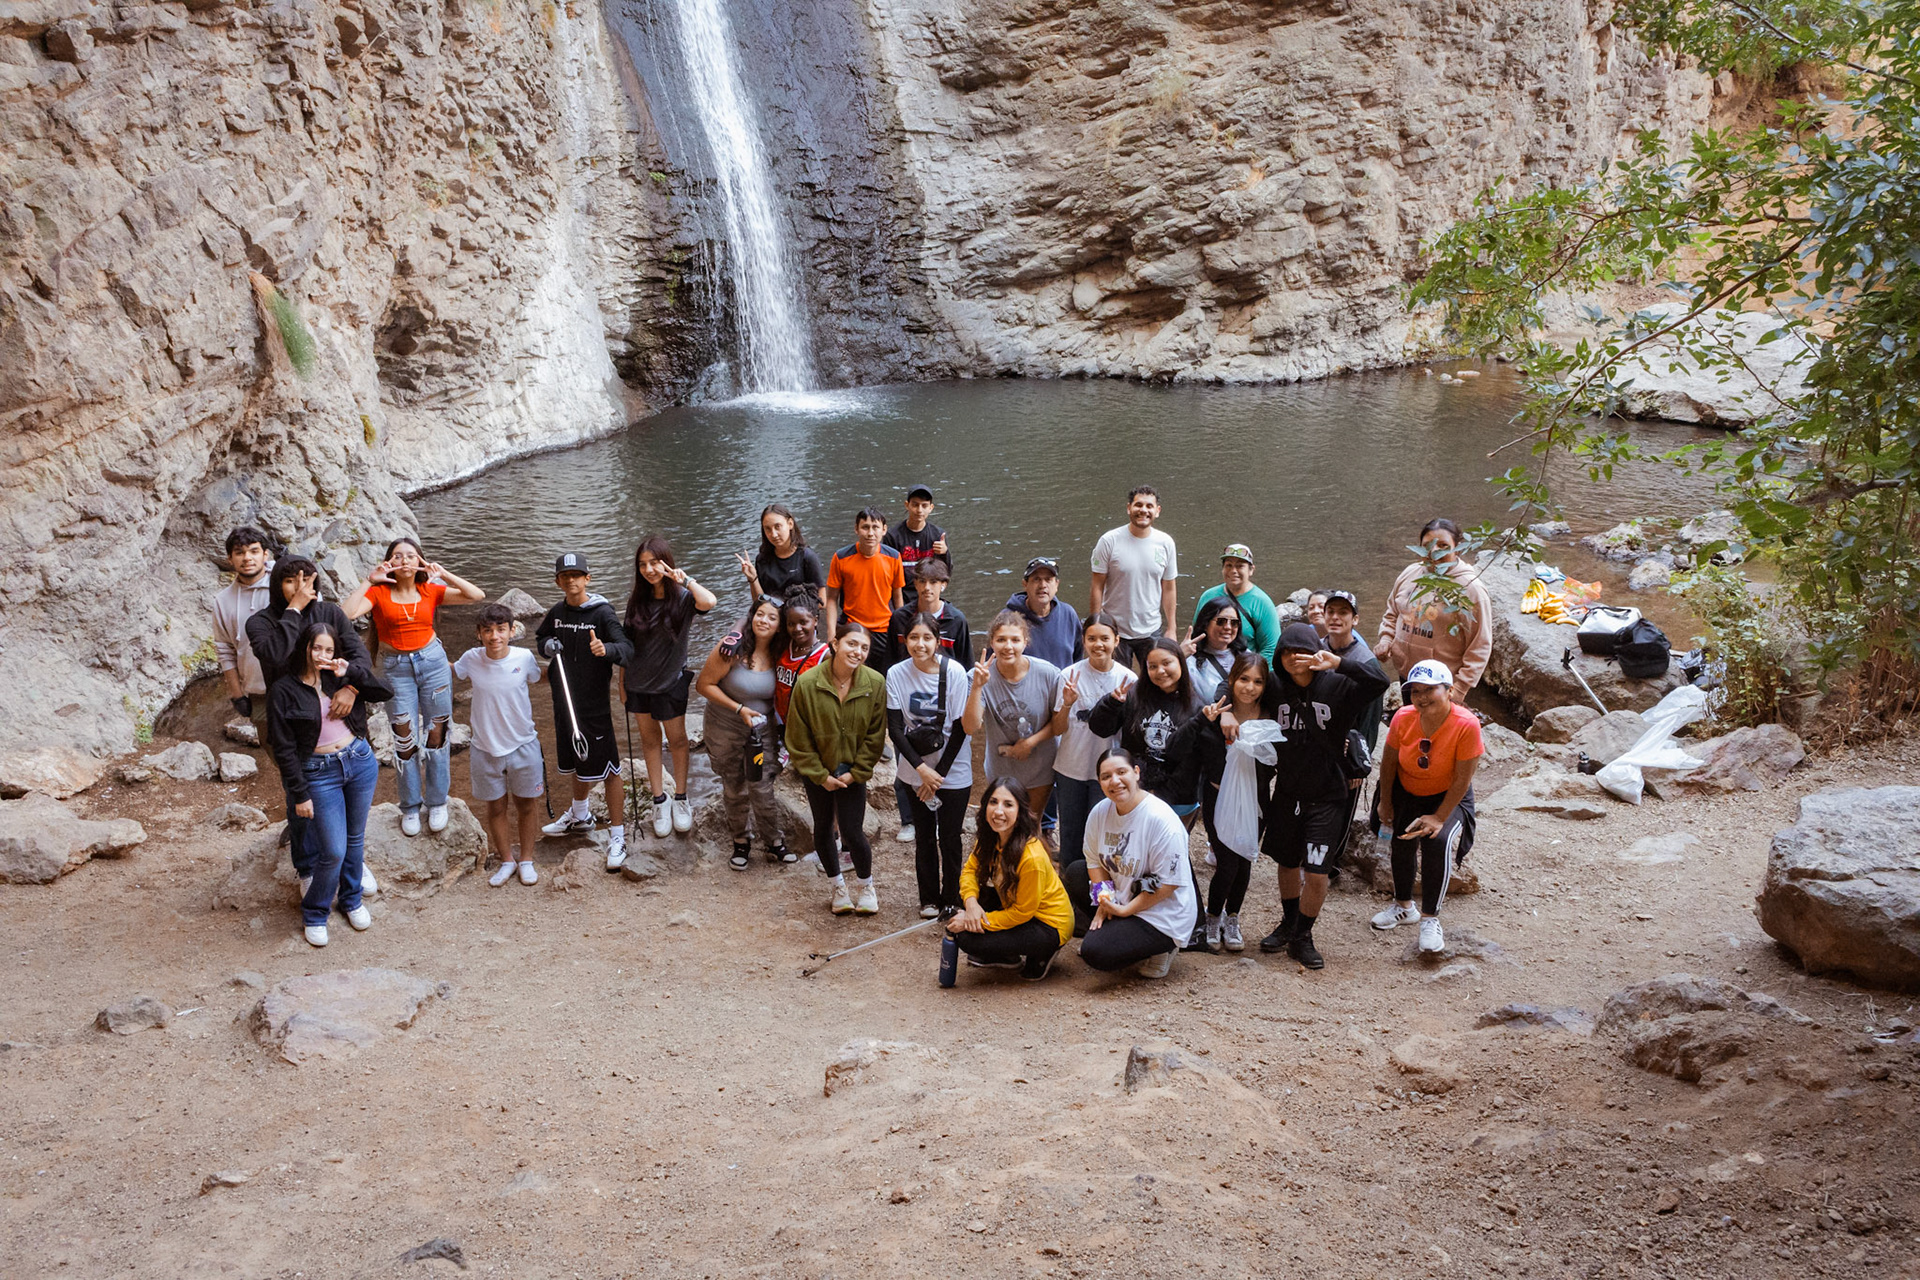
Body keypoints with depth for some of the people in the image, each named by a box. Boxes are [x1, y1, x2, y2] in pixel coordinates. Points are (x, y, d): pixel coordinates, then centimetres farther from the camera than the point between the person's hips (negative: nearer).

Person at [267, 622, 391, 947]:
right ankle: (315, 914, 17)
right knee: (333, 851, -5)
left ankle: (352, 900, 36)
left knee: (355, 839, 16)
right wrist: (300, 795, -9)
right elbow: (284, 748, -8)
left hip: (361, 762, 4)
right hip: (320, 773, -4)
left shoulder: (339, 677, 2)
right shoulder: (284, 691, -9)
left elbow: (385, 692, -1)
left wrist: (352, 672, -15)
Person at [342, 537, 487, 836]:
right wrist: (368, 581, -16)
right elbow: (345, 614, -19)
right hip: (396, 669, -1)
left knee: (436, 734, 5)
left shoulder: (430, 590, 2)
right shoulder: (379, 592, -3)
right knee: (405, 740, 3)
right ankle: (410, 807, 17)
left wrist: (443, 574, -9)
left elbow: (477, 596, -5)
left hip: (433, 662, 1)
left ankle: (437, 802, 19)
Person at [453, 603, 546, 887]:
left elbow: (538, 679, 8)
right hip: (486, 747, 1)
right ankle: (506, 861, 32)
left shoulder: (524, 658, -14)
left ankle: (526, 860, 31)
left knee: (525, 804, 13)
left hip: (523, 744, -1)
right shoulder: (471, 659, -12)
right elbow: (449, 671, 12)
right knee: (496, 807, 13)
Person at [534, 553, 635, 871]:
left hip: (595, 703, -6)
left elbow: (627, 647, -24)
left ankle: (617, 836, 0)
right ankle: (580, 815, 45)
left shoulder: (602, 613, -13)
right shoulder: (557, 613, 6)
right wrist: (547, 645, 0)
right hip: (565, 701, 6)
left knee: (607, 768, -6)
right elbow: (540, 636, 24)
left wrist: (606, 649, -46)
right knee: (577, 764, 23)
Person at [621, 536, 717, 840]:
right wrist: (622, 683, 8)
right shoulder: (637, 602, -1)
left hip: (670, 683, -4)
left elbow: (709, 602, -39)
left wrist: (684, 578, -33)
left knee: (677, 739, 9)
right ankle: (659, 801, 24)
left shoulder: (682, 598, -14)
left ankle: (681, 799, 24)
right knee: (649, 739, 13)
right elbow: (627, 645, 6)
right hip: (639, 683, 4)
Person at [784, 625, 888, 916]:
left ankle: (866, 886, 25)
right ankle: (839, 887, 37)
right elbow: (798, 738, -10)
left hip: (852, 773, -1)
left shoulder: (875, 683, -14)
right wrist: (821, 775, -9)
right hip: (817, 771, 1)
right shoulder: (807, 684, -19)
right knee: (823, 829, 14)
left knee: (852, 832, -3)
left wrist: (856, 772, -9)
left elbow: (875, 736, -5)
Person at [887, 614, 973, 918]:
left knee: (949, 838, 3)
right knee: (924, 836, 12)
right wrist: (923, 770, -16)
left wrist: (938, 773, -12)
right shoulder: (897, 674, -9)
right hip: (914, 770, 2)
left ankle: (951, 899, 22)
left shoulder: (954, 672, -15)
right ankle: (929, 898, 29)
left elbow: (960, 728, -12)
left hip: (952, 769, -2)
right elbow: (895, 728, -9)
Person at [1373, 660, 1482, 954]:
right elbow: (1389, 763, -5)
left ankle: (1430, 920, -10)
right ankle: (1403, 907, 35)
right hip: (1406, 794, 4)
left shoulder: (1466, 725, -29)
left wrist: (1439, 817, -19)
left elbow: (1462, 779, -22)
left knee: (1438, 841, -24)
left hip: (1448, 798, -4)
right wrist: (1385, 804, 2)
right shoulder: (1404, 718, -20)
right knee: (1402, 842, 7)